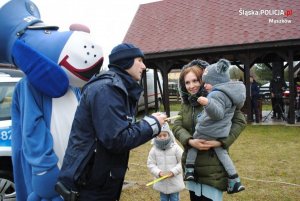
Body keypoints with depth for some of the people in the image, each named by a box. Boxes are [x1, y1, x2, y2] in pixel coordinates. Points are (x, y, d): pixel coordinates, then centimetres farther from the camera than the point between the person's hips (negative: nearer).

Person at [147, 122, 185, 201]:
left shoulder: (176, 148, -11)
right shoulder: (154, 150, -5)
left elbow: (182, 162, -8)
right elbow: (150, 164, -2)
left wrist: (173, 172, -19)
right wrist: (158, 172, -17)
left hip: (174, 182, -2)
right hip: (161, 182, 2)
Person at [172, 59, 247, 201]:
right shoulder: (186, 102, 7)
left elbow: (240, 121, -13)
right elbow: (177, 126, -1)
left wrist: (221, 142, -23)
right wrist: (190, 141, -20)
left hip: (213, 167, -6)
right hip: (191, 165, 6)